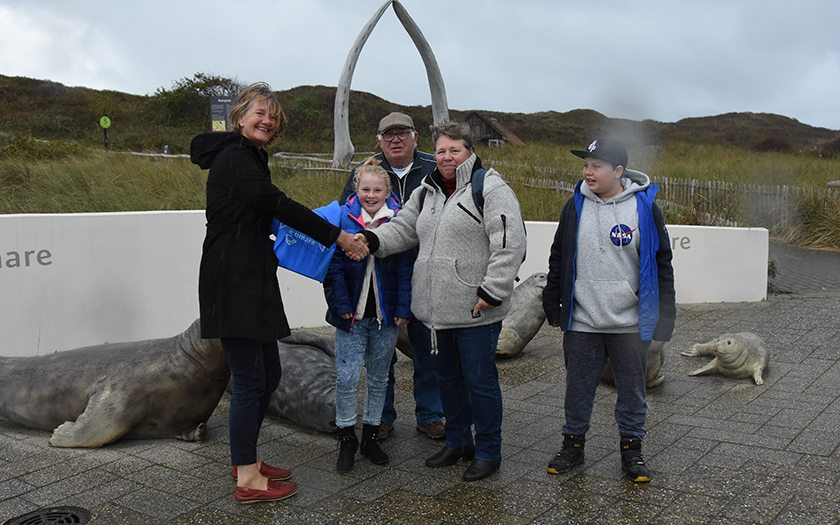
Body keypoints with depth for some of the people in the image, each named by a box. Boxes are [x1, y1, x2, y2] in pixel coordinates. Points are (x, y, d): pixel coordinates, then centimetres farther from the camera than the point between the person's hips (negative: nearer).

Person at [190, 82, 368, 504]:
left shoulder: (250, 158, 19)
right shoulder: (234, 157, -12)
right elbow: (278, 206, -19)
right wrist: (338, 237, -16)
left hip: (253, 279, 10)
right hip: (232, 281, -10)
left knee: (268, 372, 14)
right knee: (250, 379, -5)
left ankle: (245, 459, 29)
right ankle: (247, 479, 7)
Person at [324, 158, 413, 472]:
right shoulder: (342, 218, -2)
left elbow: (406, 268, -1)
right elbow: (333, 265, -2)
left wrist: (403, 308, -7)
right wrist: (340, 305, -9)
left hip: (386, 315, 1)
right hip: (352, 315, -1)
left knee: (379, 377, 13)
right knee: (347, 378, -3)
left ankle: (371, 437, 28)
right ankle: (346, 439, 16)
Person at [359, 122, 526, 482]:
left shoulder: (491, 189, -9)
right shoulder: (428, 193, 15)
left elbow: (510, 244, -16)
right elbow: (403, 228, 14)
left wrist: (491, 291, -19)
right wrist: (373, 239, -6)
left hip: (476, 312, -7)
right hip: (437, 310, 8)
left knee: (479, 379, 2)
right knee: (446, 375, 18)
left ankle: (488, 452, 19)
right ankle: (458, 442, 35)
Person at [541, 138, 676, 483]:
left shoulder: (644, 207, -3)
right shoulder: (576, 206, 4)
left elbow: (662, 262, 3)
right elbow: (558, 258, 12)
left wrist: (665, 314, 1)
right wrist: (552, 303, 12)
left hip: (630, 324, -2)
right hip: (581, 322, 2)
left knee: (632, 388, 10)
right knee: (578, 387, 11)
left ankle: (631, 448, 26)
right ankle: (573, 443, 27)